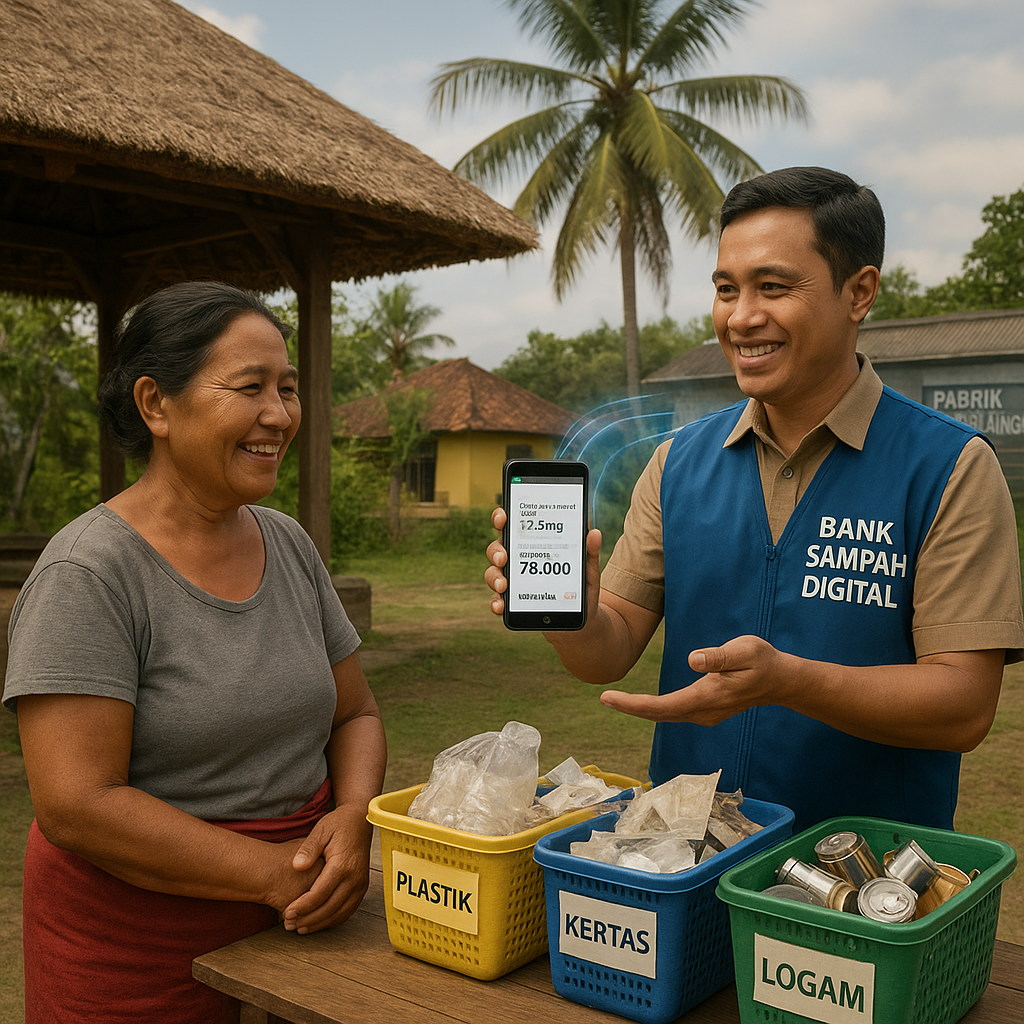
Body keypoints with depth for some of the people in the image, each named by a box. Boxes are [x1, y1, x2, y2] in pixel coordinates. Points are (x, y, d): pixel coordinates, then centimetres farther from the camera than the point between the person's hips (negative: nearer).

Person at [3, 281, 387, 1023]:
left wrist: (353, 817, -12)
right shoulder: (87, 573, -18)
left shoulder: (290, 545, 1)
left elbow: (355, 714, 7)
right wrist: (275, 872, -20)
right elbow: (74, 807, -22)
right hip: (138, 954, -5)